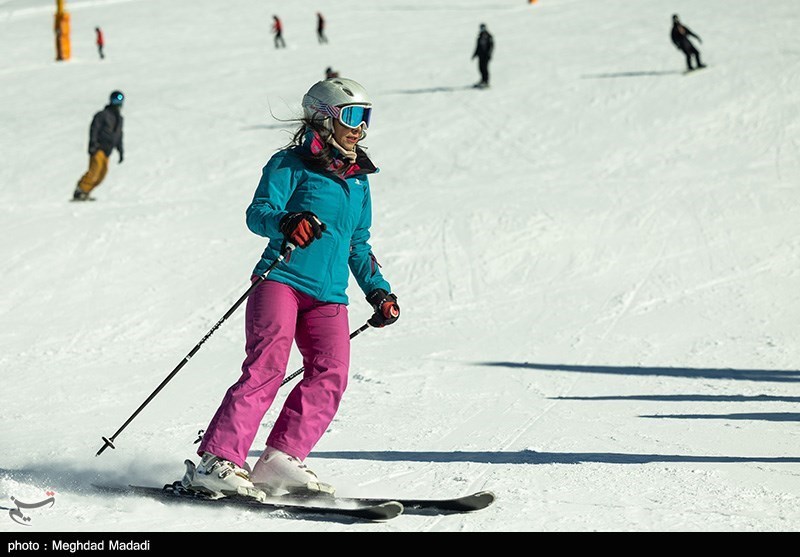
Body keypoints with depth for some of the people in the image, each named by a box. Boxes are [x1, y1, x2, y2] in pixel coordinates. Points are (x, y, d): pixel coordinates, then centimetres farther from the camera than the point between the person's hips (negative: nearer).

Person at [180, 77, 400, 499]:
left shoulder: (359, 179, 21)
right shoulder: (291, 164, 2)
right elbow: (257, 214, -10)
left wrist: (379, 290, 22)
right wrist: (287, 223, -31)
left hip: (329, 296, 6)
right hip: (281, 280, -6)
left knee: (330, 372, -15)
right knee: (266, 366, -19)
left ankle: (280, 460, -16)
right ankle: (216, 462, -20)